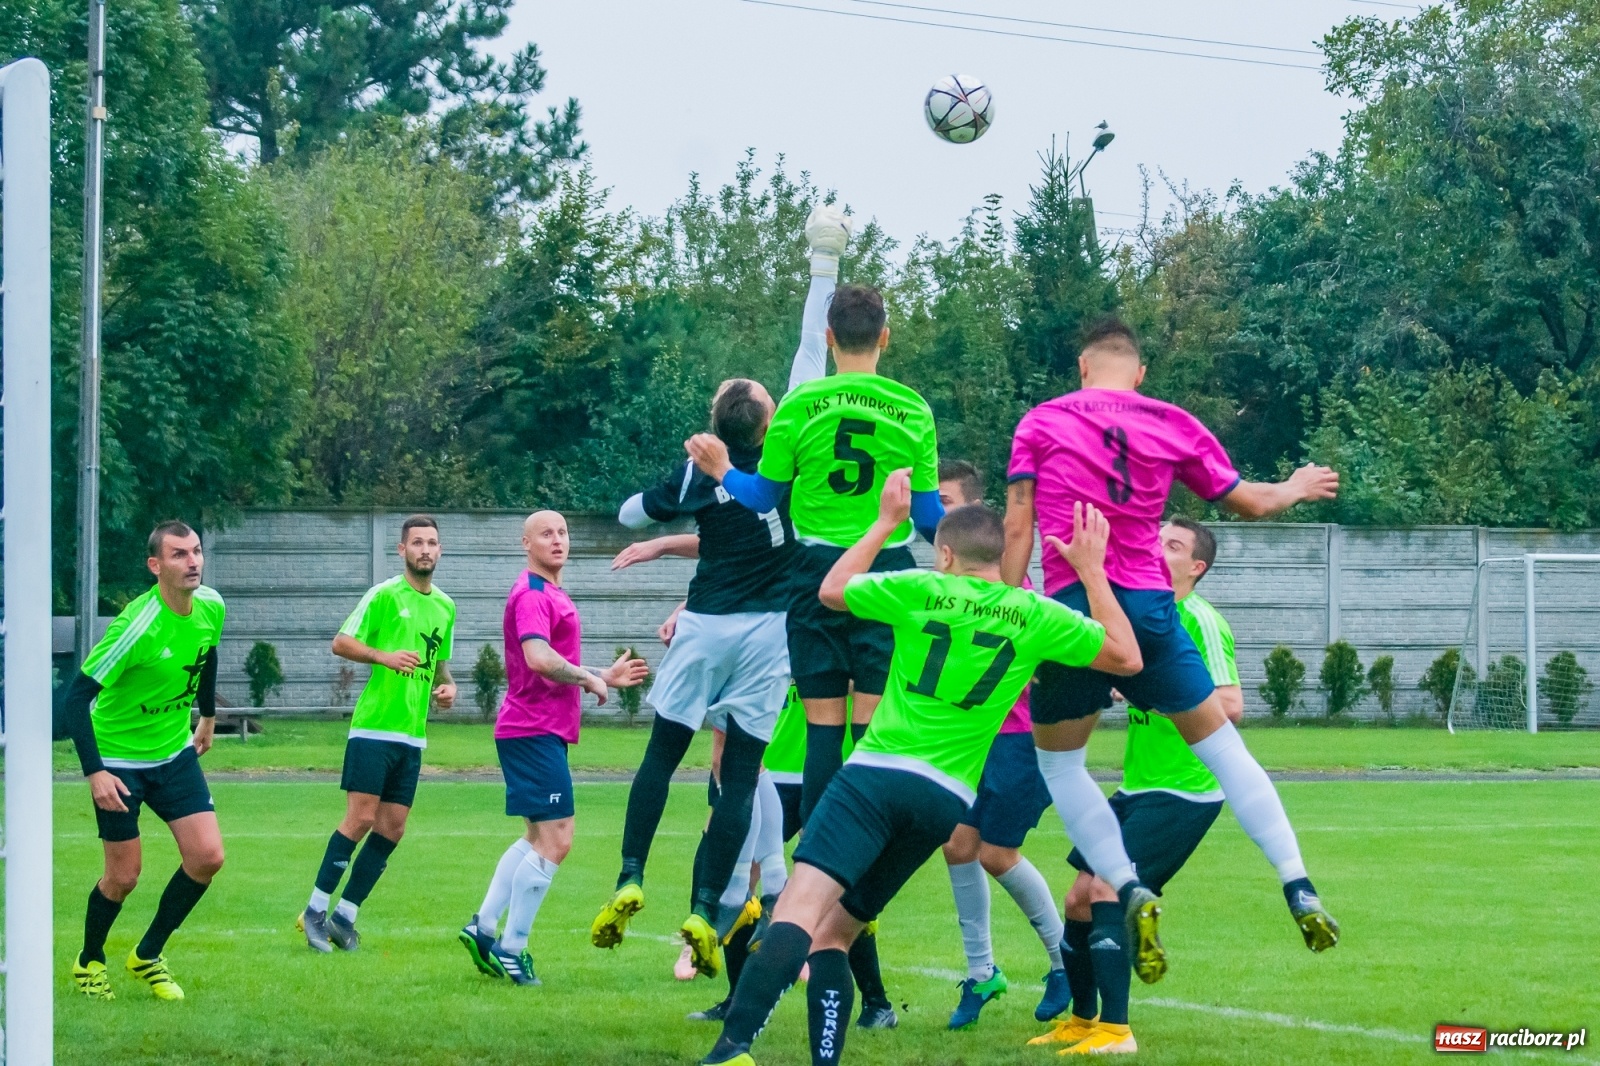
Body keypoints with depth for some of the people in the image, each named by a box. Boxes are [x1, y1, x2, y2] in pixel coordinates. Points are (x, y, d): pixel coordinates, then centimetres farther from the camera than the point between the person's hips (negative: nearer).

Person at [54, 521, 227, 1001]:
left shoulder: (211, 607, -9)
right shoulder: (137, 626, -29)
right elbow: (76, 695, -30)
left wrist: (208, 717, 26)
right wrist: (94, 773, -35)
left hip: (175, 750, 6)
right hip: (119, 755, -6)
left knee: (207, 857, -5)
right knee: (123, 876, -1)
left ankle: (148, 954, 15)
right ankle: (89, 961, 27)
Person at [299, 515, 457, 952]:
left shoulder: (445, 607, 16)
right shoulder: (385, 595, -4)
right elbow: (341, 642, -6)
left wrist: (447, 686, 8)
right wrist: (384, 656, -20)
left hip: (413, 733, 7)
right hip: (374, 726, -7)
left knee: (392, 828, 3)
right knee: (361, 818, -12)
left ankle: (344, 916, 10)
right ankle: (315, 910, -3)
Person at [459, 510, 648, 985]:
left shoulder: (552, 595, 19)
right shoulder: (531, 595, -14)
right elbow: (538, 659, -29)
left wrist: (604, 677, 22)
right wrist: (589, 678, -16)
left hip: (543, 732, 11)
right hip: (534, 729, -11)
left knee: (539, 837, 17)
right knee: (556, 839, -11)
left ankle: (484, 927, 17)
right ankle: (511, 948, -8)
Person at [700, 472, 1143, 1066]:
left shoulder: (919, 590, 5)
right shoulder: (1035, 616, 8)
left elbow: (830, 590, 22)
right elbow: (1126, 657, 19)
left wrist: (886, 522, 32)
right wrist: (1092, 570, 24)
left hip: (876, 772, -4)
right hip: (947, 799, 4)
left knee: (799, 910, -20)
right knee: (833, 932, 17)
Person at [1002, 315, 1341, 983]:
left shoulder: (1041, 423, 6)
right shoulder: (1175, 426, 9)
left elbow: (1017, 528, -1)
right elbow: (1248, 502, 18)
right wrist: (1293, 490, 39)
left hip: (1069, 605, -1)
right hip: (1145, 604, 1)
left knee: (1057, 762, 15)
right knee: (1219, 745, 14)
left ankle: (1130, 892, -4)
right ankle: (1298, 889, 6)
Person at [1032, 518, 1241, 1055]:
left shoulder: (1199, 620, -15)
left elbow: (1231, 706, -23)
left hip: (1182, 792, -8)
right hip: (1137, 787, 8)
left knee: (1107, 890, -18)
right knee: (1079, 898, 9)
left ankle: (1115, 1030, -13)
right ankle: (1083, 1020, 26)